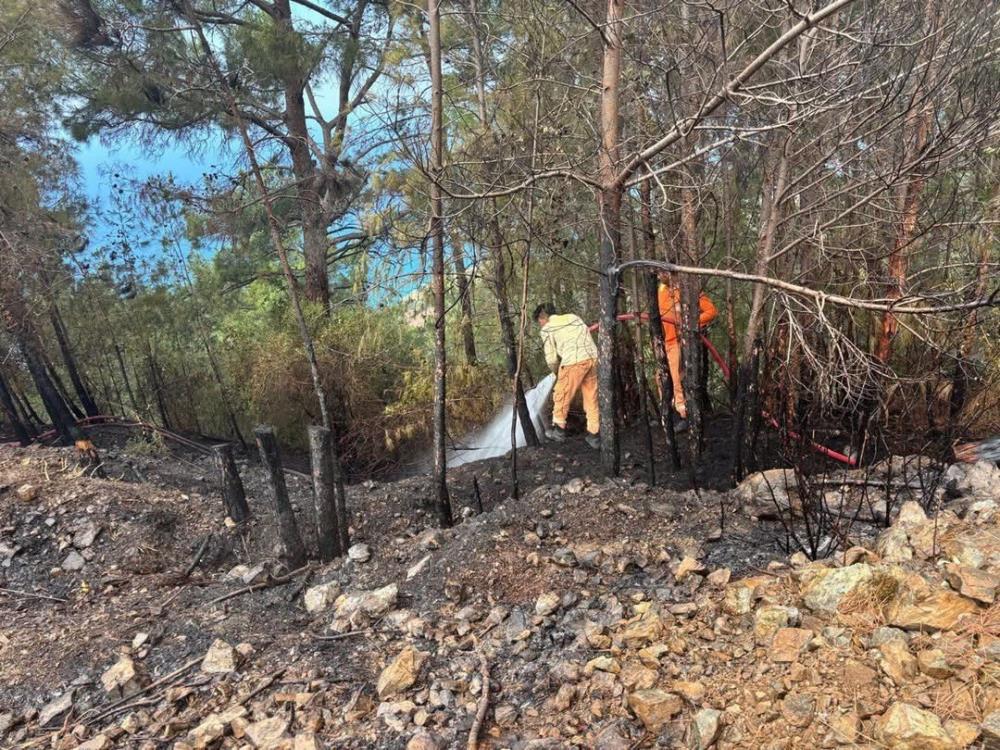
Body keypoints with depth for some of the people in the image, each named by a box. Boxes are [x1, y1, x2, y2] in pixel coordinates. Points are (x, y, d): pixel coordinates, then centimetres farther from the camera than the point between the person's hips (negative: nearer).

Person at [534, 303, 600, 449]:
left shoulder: (547, 329, 7)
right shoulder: (573, 317, 22)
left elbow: (551, 359, 4)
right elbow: (585, 339, 19)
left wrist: (556, 371, 24)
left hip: (574, 362, -6)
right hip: (593, 357, 6)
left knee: (561, 396, 14)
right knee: (591, 398, 13)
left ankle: (559, 429, 26)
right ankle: (594, 436, 17)